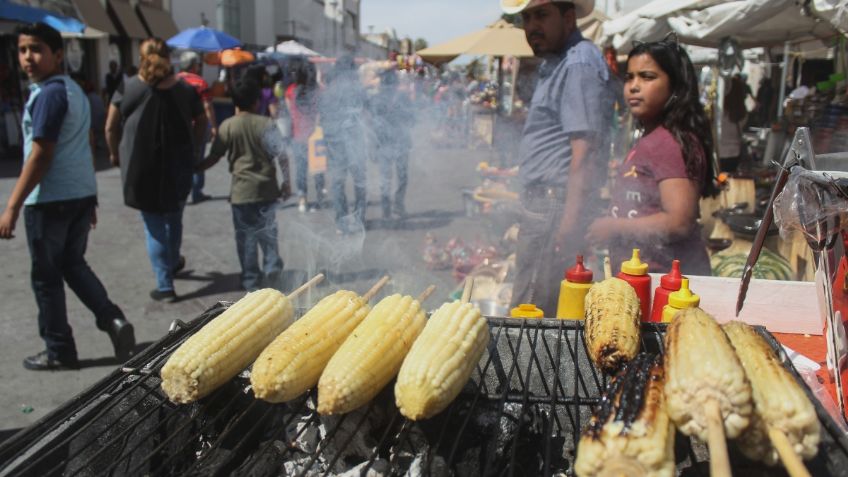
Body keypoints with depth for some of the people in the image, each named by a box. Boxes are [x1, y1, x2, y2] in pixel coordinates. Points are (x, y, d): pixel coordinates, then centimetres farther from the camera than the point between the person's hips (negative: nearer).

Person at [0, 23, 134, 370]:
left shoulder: (48, 94, -16)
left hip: (51, 200, -9)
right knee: (73, 264, 20)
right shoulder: (74, 89, 13)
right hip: (81, 194, 9)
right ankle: (112, 320, 7)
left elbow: (41, 156, -20)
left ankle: (59, 352, 14)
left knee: (45, 276, 5)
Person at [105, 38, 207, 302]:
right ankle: (173, 262, 44)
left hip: (140, 167, -2)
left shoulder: (127, 88, -5)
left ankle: (165, 286, 5)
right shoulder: (185, 89, 1)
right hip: (179, 164, 2)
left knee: (154, 225, 5)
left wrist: (115, 154, 12)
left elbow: (111, 127, -3)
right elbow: (201, 121, 13)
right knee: (173, 217, 23)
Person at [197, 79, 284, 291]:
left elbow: (214, 157, -1)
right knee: (268, 233, 13)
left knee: (246, 237, 7)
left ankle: (251, 280, 12)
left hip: (242, 191, -1)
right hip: (267, 189, 1)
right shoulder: (267, 123, -2)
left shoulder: (228, 126, -4)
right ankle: (272, 272, 15)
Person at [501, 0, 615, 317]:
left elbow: (585, 147, -21)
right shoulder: (556, 64, 21)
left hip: (556, 205, -10)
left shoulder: (579, 63, -12)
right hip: (542, 202, 10)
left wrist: (571, 218, -24)